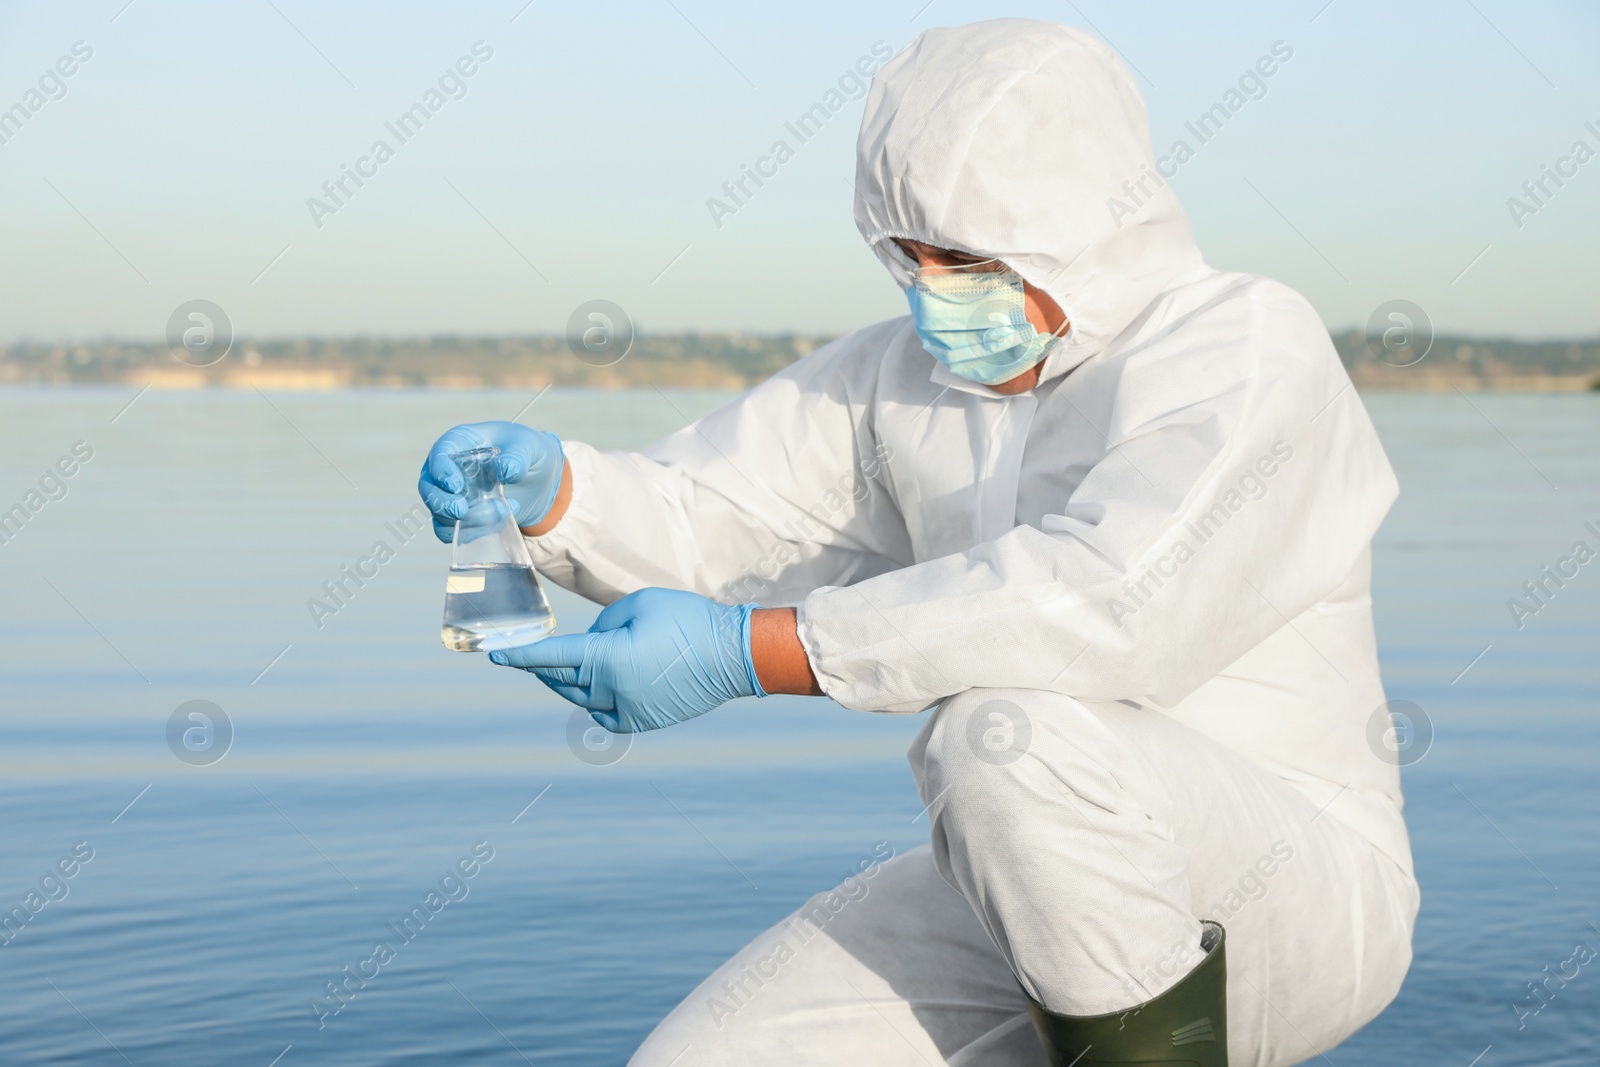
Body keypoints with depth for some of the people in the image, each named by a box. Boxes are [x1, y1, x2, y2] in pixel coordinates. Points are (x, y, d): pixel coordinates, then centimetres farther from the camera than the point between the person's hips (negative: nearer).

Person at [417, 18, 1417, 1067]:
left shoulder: (1253, 351, -15)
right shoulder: (908, 372, 7)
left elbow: (1107, 602, -32)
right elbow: (702, 521, 6)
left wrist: (747, 652, -32)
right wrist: (549, 488, -17)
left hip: (1291, 898, -6)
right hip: (1021, 896, 7)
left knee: (1009, 728, -35)